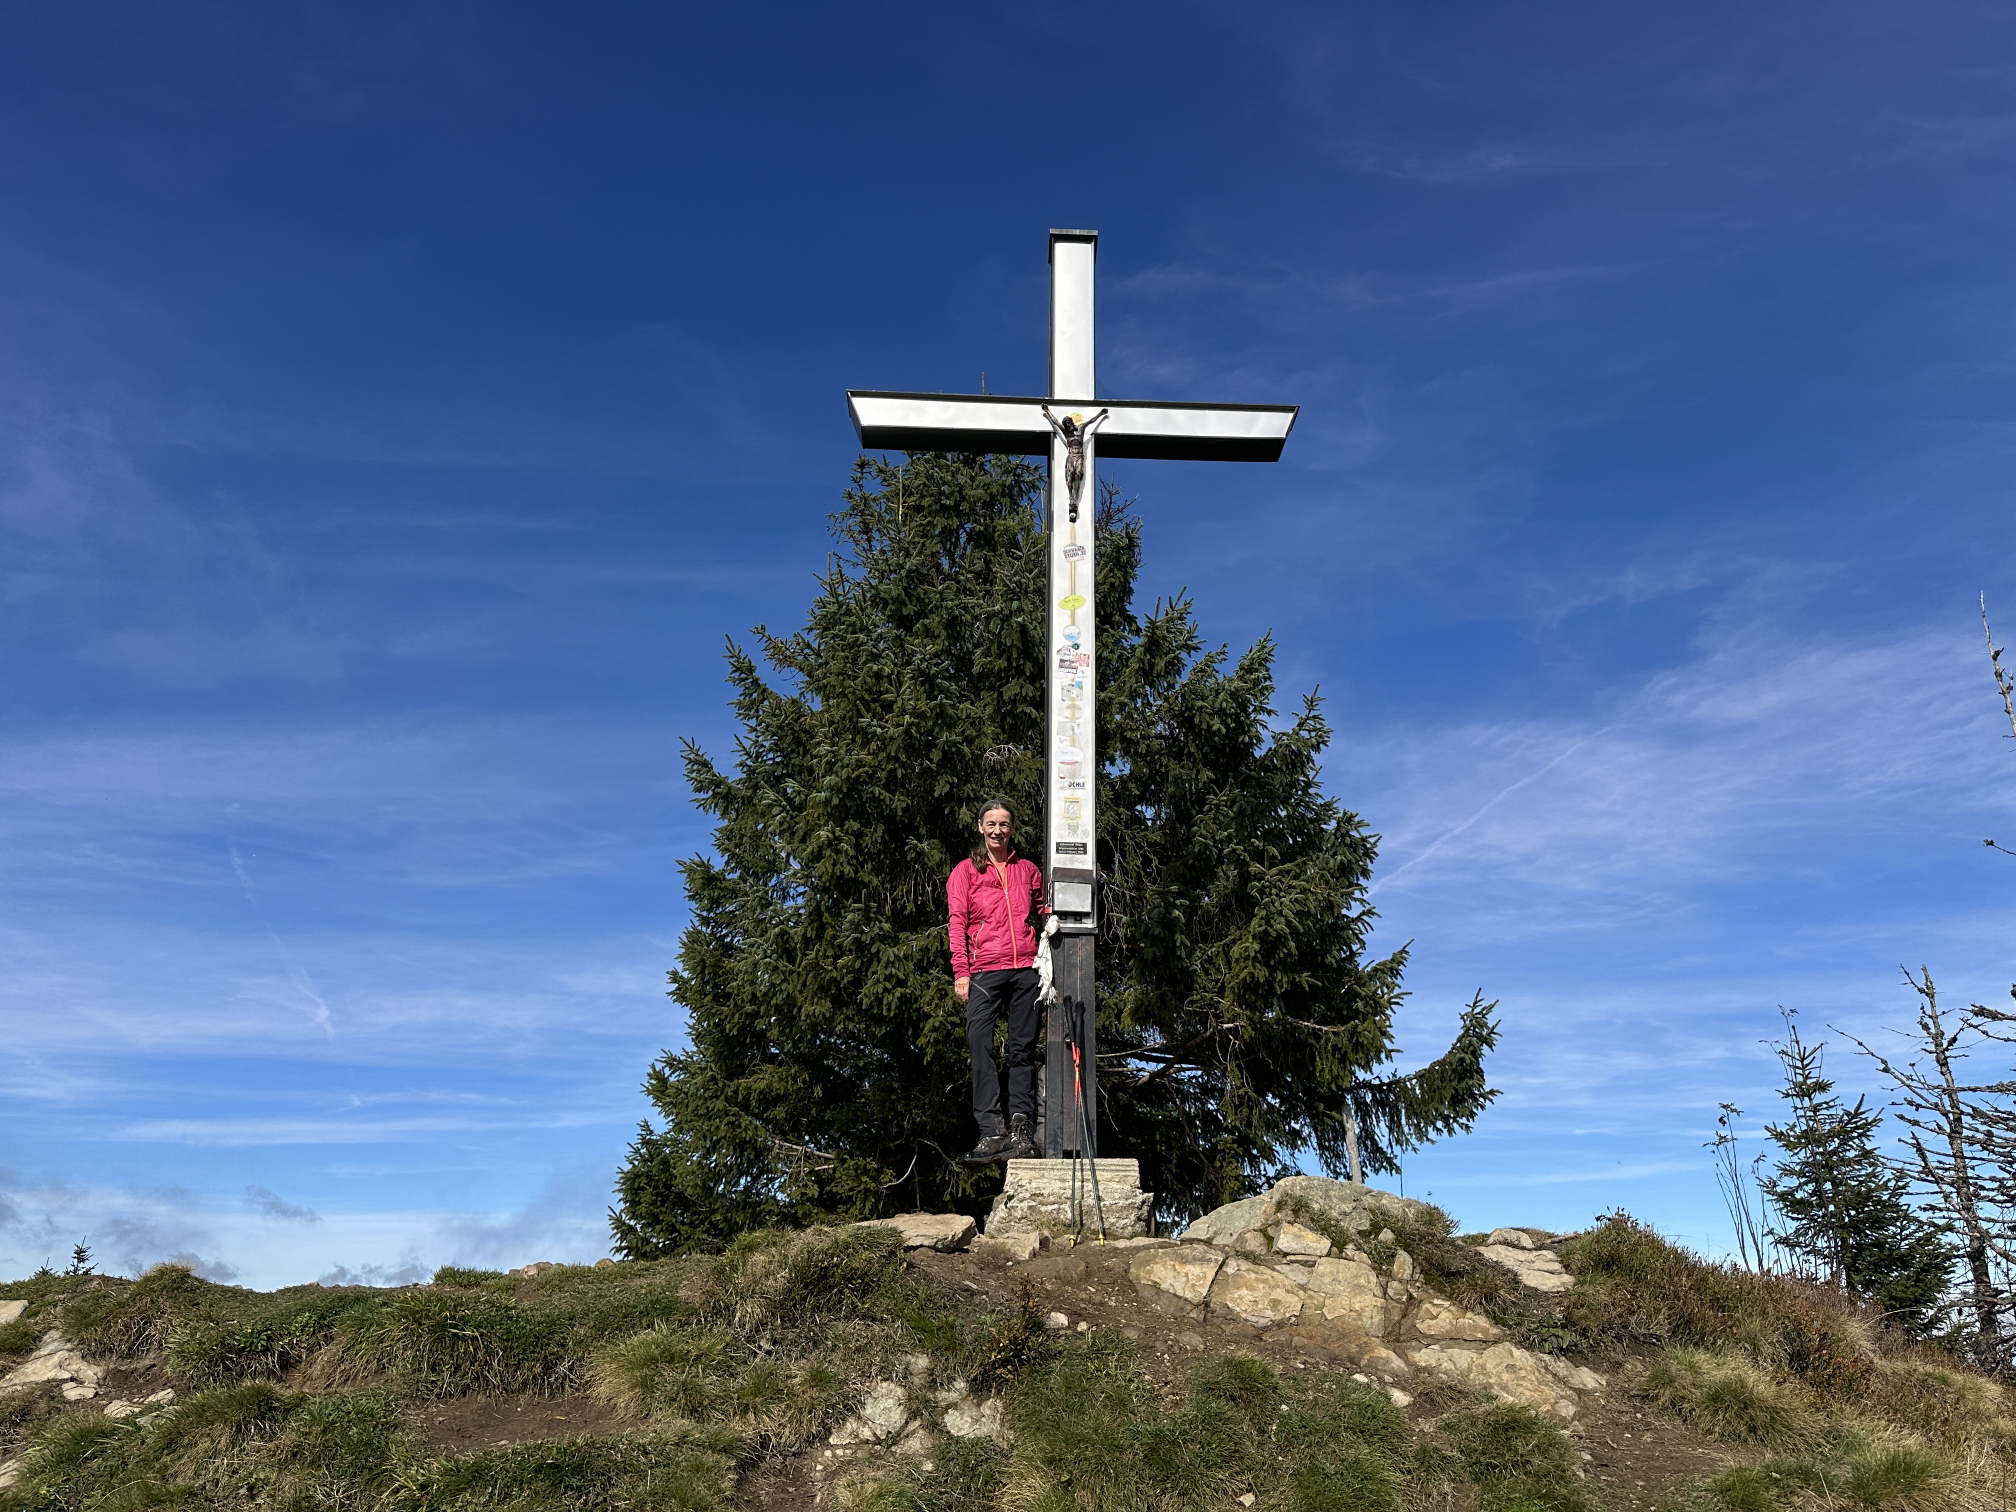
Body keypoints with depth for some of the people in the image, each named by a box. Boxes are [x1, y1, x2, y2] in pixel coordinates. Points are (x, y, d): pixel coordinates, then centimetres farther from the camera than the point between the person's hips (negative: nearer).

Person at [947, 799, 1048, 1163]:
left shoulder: (1028, 870, 19)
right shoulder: (966, 870, 12)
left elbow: (1041, 911, 28)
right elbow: (957, 923, 4)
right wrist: (961, 972, -6)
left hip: (1025, 969, 2)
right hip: (984, 970, -2)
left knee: (1023, 1048, 1)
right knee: (980, 1045, -15)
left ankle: (1022, 1129, 3)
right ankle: (992, 1131, -17)